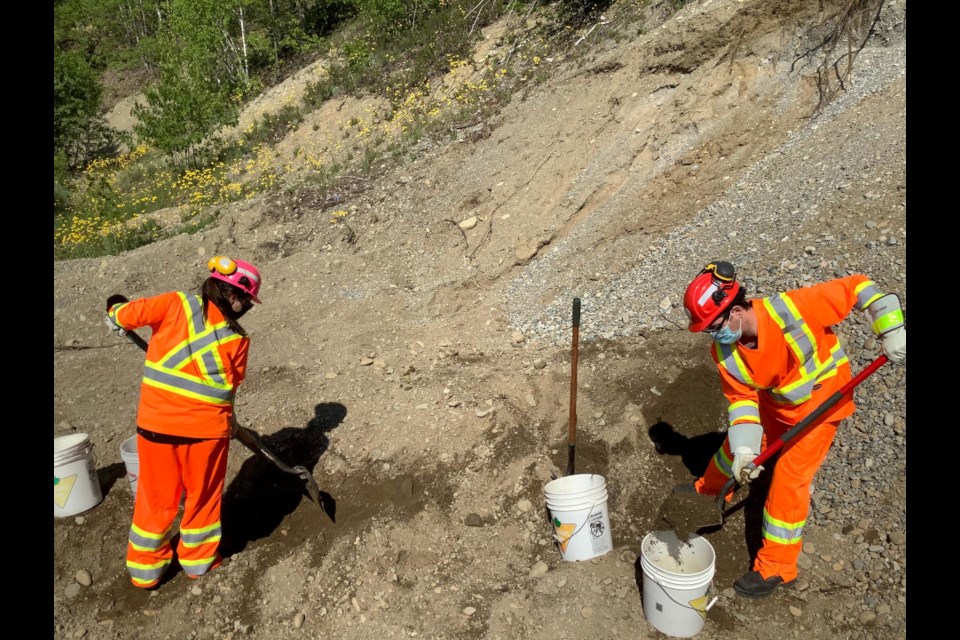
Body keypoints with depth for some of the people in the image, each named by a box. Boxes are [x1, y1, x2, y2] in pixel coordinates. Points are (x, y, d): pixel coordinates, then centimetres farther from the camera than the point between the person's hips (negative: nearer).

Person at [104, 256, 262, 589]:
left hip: (156, 421, 2)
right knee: (203, 494, 20)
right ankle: (198, 558, 37)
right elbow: (231, 385, 3)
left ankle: (145, 567, 35)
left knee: (156, 496, 19)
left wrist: (117, 314, 13)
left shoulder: (177, 304, -7)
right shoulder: (238, 338, -6)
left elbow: (125, 315, -10)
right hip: (205, 425, -1)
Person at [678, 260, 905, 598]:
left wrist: (891, 330, -31)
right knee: (735, 443, 16)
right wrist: (744, 450, -24)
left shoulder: (793, 307, -37)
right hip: (773, 402, 5)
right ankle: (710, 488, 50)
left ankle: (777, 566, 9)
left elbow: (856, 287, -26)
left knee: (789, 477, -6)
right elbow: (742, 400, -14)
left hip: (820, 404, -5)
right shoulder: (724, 351, -21)